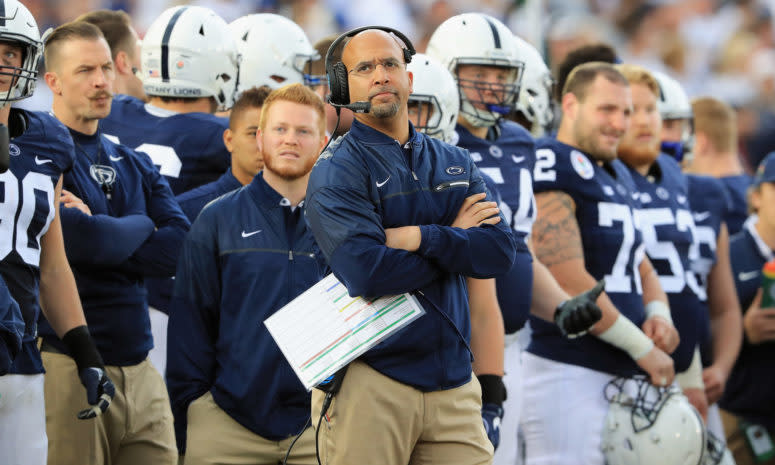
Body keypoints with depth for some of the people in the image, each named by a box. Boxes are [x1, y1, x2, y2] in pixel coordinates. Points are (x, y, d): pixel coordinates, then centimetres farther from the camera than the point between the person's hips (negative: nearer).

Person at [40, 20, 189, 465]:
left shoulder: (135, 165, 17)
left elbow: (180, 248, 2)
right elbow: (82, 241, -19)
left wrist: (100, 236, -10)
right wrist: (139, 226, 0)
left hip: (140, 373, 6)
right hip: (69, 368, -6)